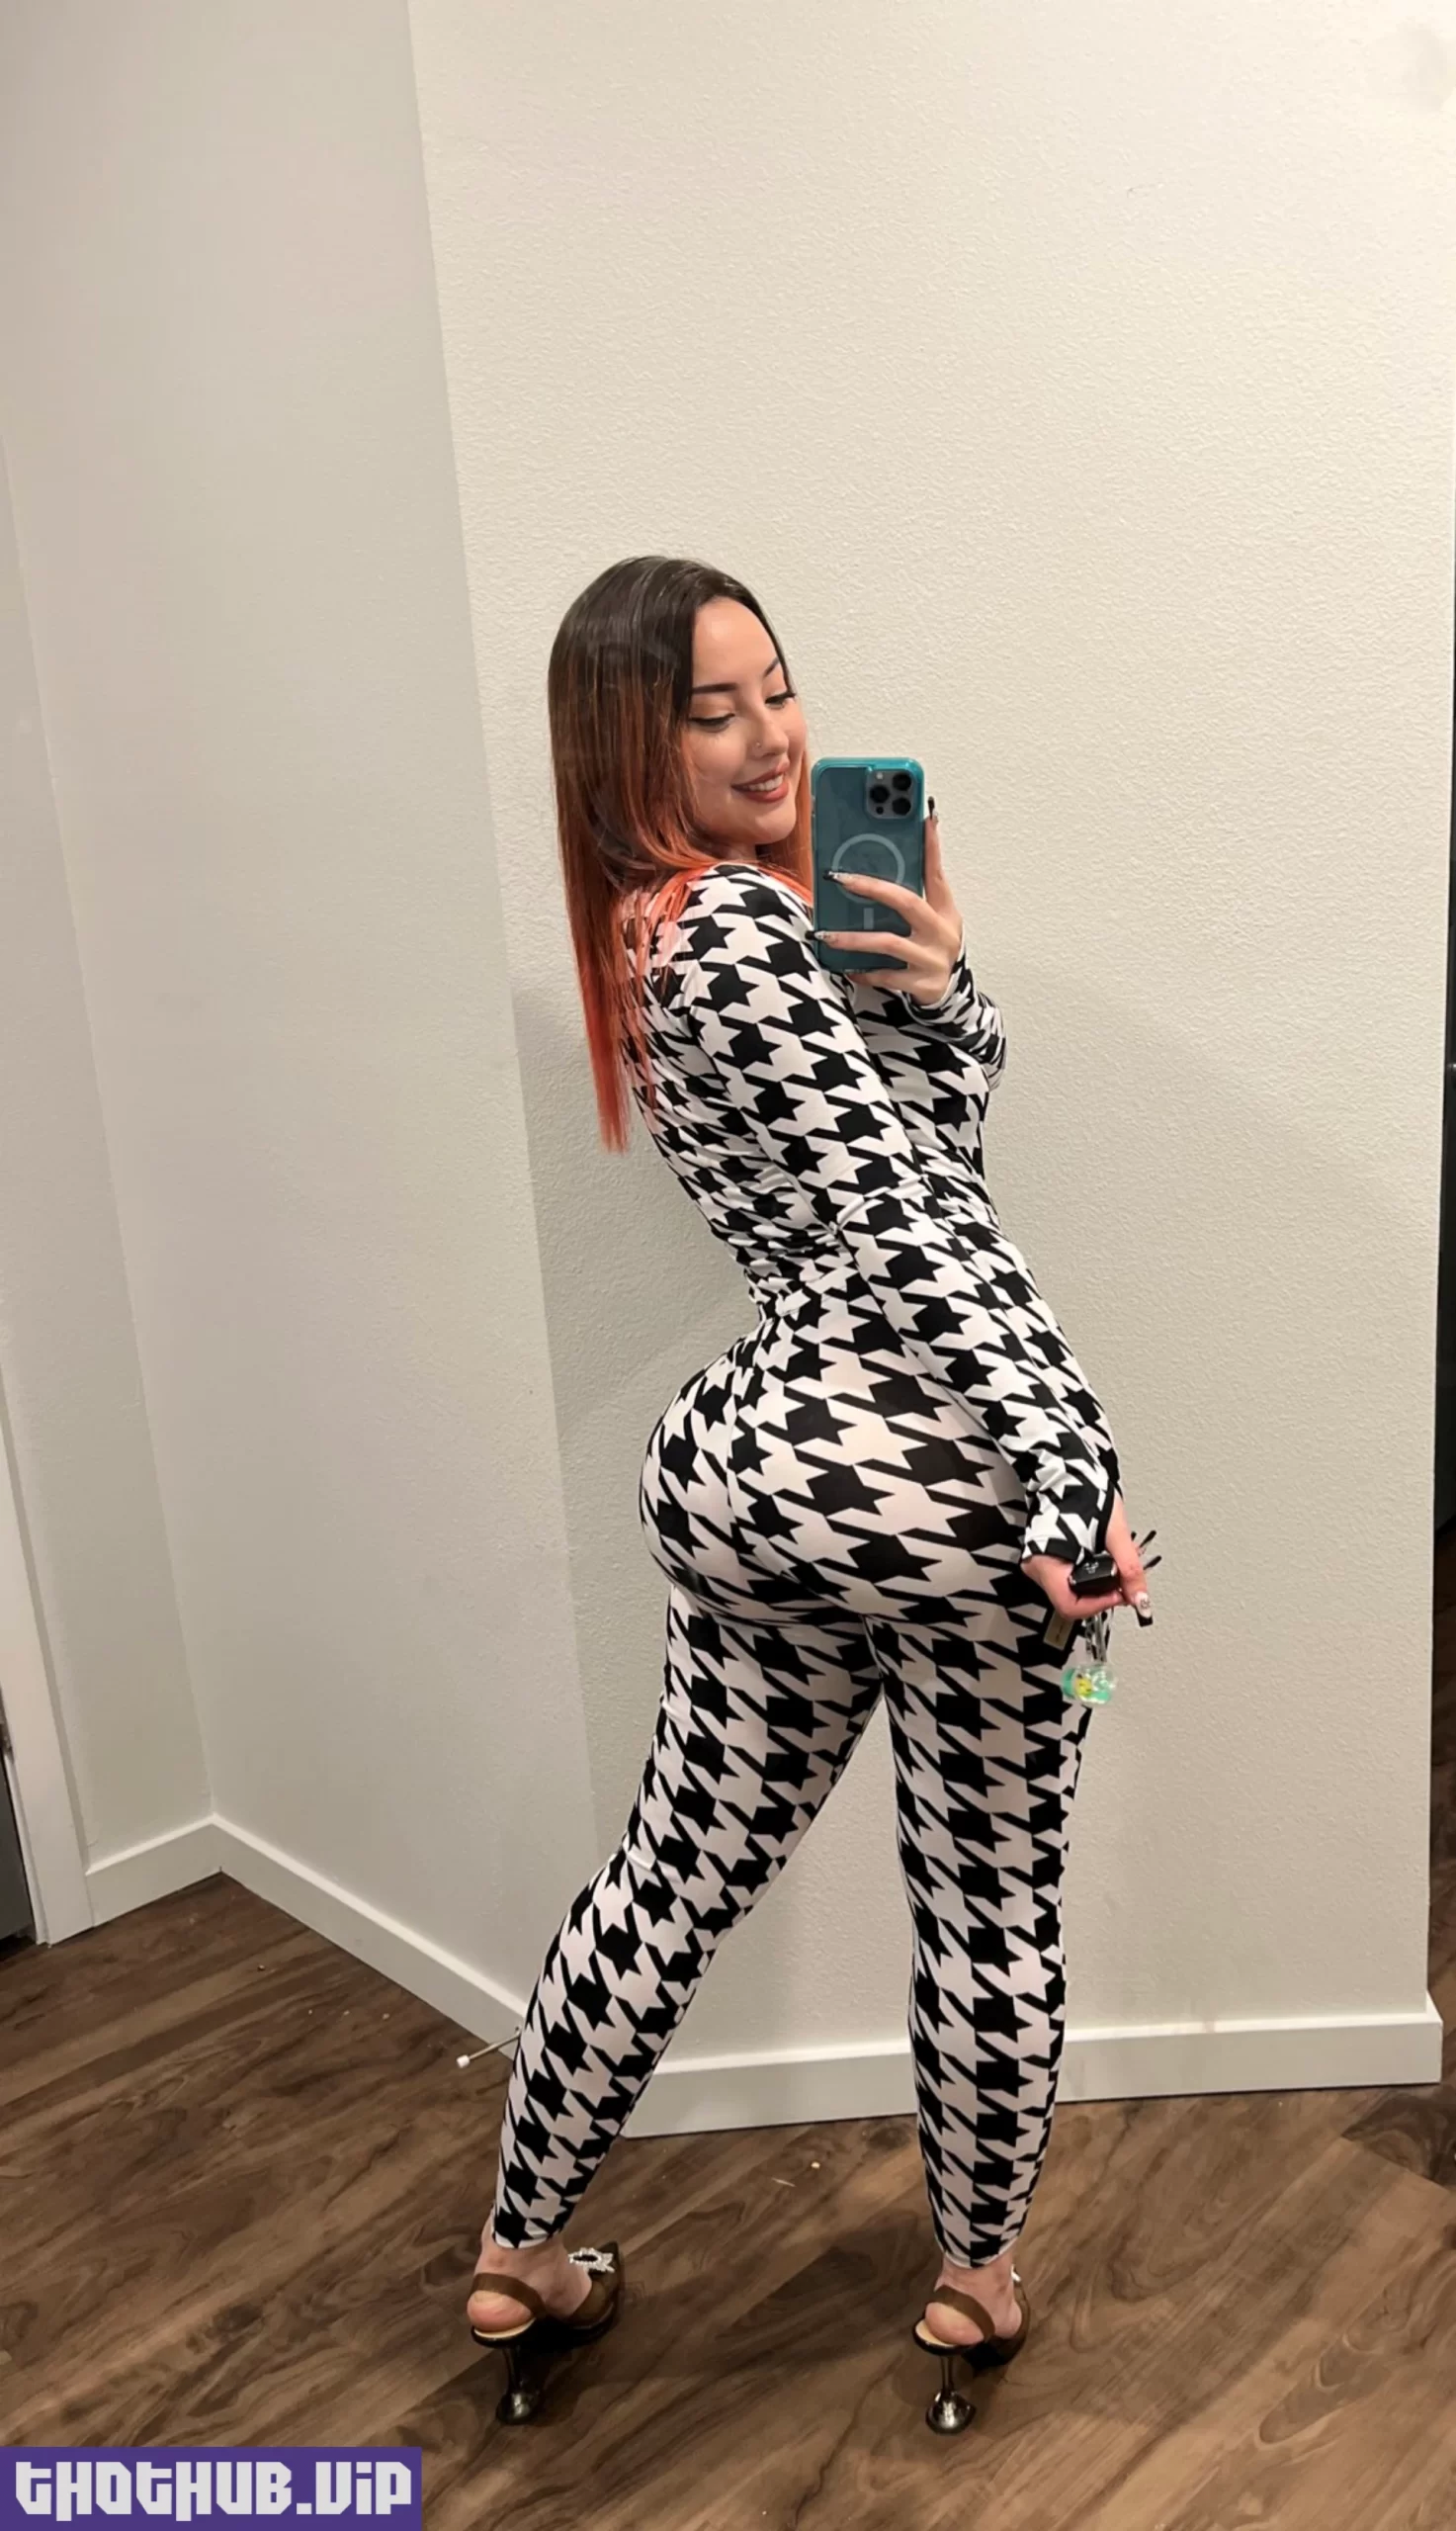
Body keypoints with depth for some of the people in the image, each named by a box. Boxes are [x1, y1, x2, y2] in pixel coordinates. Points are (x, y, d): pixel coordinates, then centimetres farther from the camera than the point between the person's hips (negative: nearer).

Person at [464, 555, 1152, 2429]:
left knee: (674, 1873, 20)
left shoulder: (670, 932, 14)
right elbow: (909, 1223, -22)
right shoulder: (737, 931, -14)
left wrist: (935, 990, -5)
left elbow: (933, 1139, 13)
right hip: (948, 1487, -9)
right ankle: (977, 2279, 37)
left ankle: (522, 2260, 37)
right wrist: (1077, 1479, -24)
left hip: (753, 1473, 9)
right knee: (992, 1906, 14)